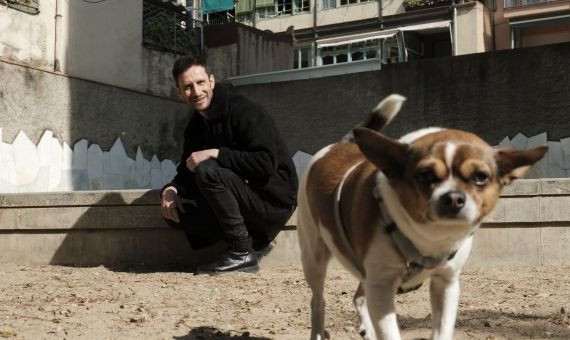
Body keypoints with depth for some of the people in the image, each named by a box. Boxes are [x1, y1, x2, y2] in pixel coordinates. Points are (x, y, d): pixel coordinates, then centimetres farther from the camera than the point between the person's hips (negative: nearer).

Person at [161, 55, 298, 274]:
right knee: (173, 211, -6)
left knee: (208, 171, -28)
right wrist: (170, 190, -8)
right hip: (246, 200, 8)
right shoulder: (195, 127, 10)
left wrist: (215, 154, -24)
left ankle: (243, 253, -16)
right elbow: (186, 171, 14)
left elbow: (266, 164, -26)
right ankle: (254, 241, 1)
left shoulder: (243, 111, -15)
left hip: (274, 202, -8)